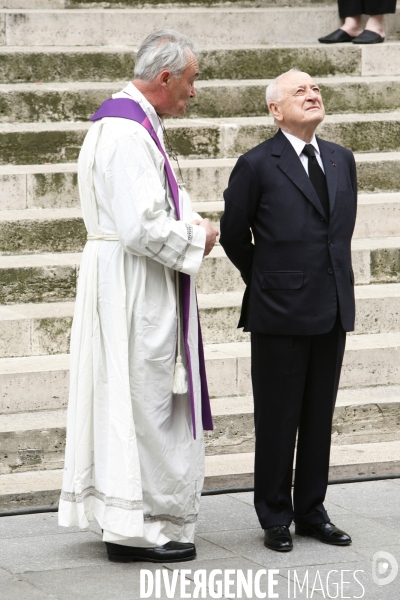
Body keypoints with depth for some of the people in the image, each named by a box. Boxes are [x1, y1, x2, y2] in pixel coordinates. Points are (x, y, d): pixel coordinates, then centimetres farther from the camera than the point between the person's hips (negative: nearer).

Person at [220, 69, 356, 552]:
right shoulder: (257, 165, -7)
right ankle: (276, 517, 14)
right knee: (277, 421, 3)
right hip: (280, 314, -5)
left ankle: (311, 511, 22)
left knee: (319, 418, 11)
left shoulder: (342, 160, 9)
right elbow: (233, 234, 1)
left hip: (332, 312, 5)